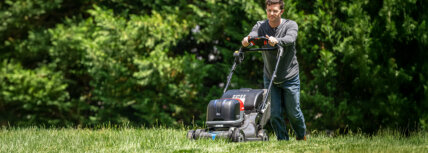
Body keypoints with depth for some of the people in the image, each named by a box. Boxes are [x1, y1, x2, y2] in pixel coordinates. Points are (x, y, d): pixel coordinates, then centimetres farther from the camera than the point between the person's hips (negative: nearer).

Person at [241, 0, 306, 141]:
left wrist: (277, 41, -56)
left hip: (289, 77, -2)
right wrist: (246, 41, -50)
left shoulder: (290, 25, -11)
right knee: (275, 113, -3)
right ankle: (283, 140, 15)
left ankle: (301, 137, 32)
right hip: (270, 78, 2)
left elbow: (290, 39, -33)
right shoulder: (260, 26, -4)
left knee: (293, 112, 5)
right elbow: (252, 36, -25)